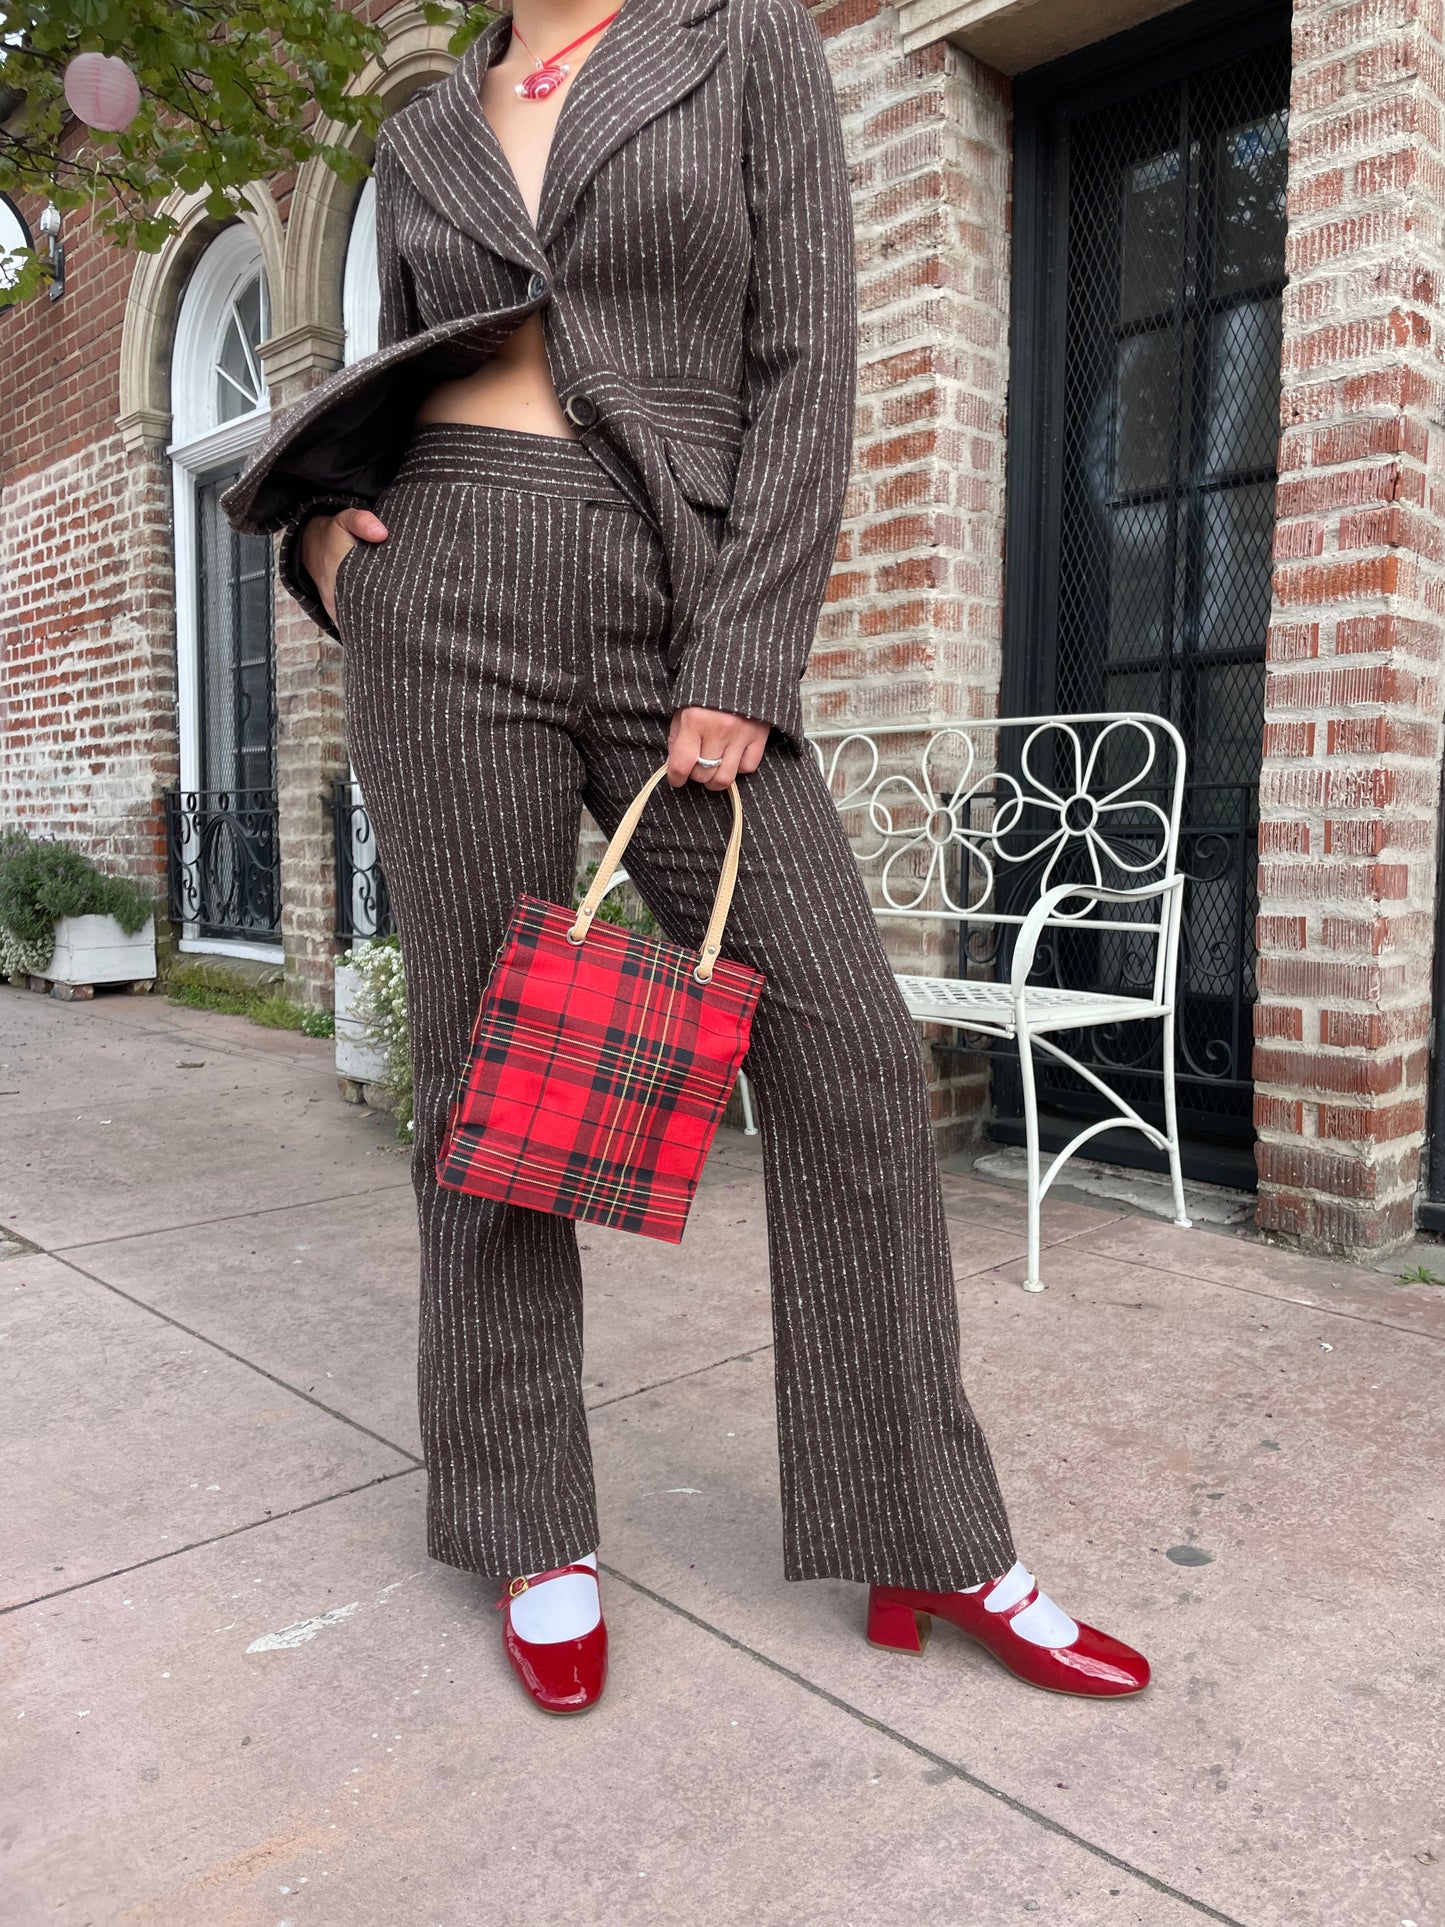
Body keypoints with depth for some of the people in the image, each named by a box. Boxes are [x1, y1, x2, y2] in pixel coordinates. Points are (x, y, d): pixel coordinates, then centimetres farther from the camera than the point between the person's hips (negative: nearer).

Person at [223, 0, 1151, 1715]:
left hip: (684, 627, -1)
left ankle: (927, 1549, 8)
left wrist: (743, 670, -11)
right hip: (452, 612, 2)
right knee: (491, 1073, 0)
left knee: (846, 1055, -8)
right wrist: (323, 525, 2)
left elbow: (805, 366, -1)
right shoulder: (423, 141, 20)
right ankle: (531, 1532, 17)